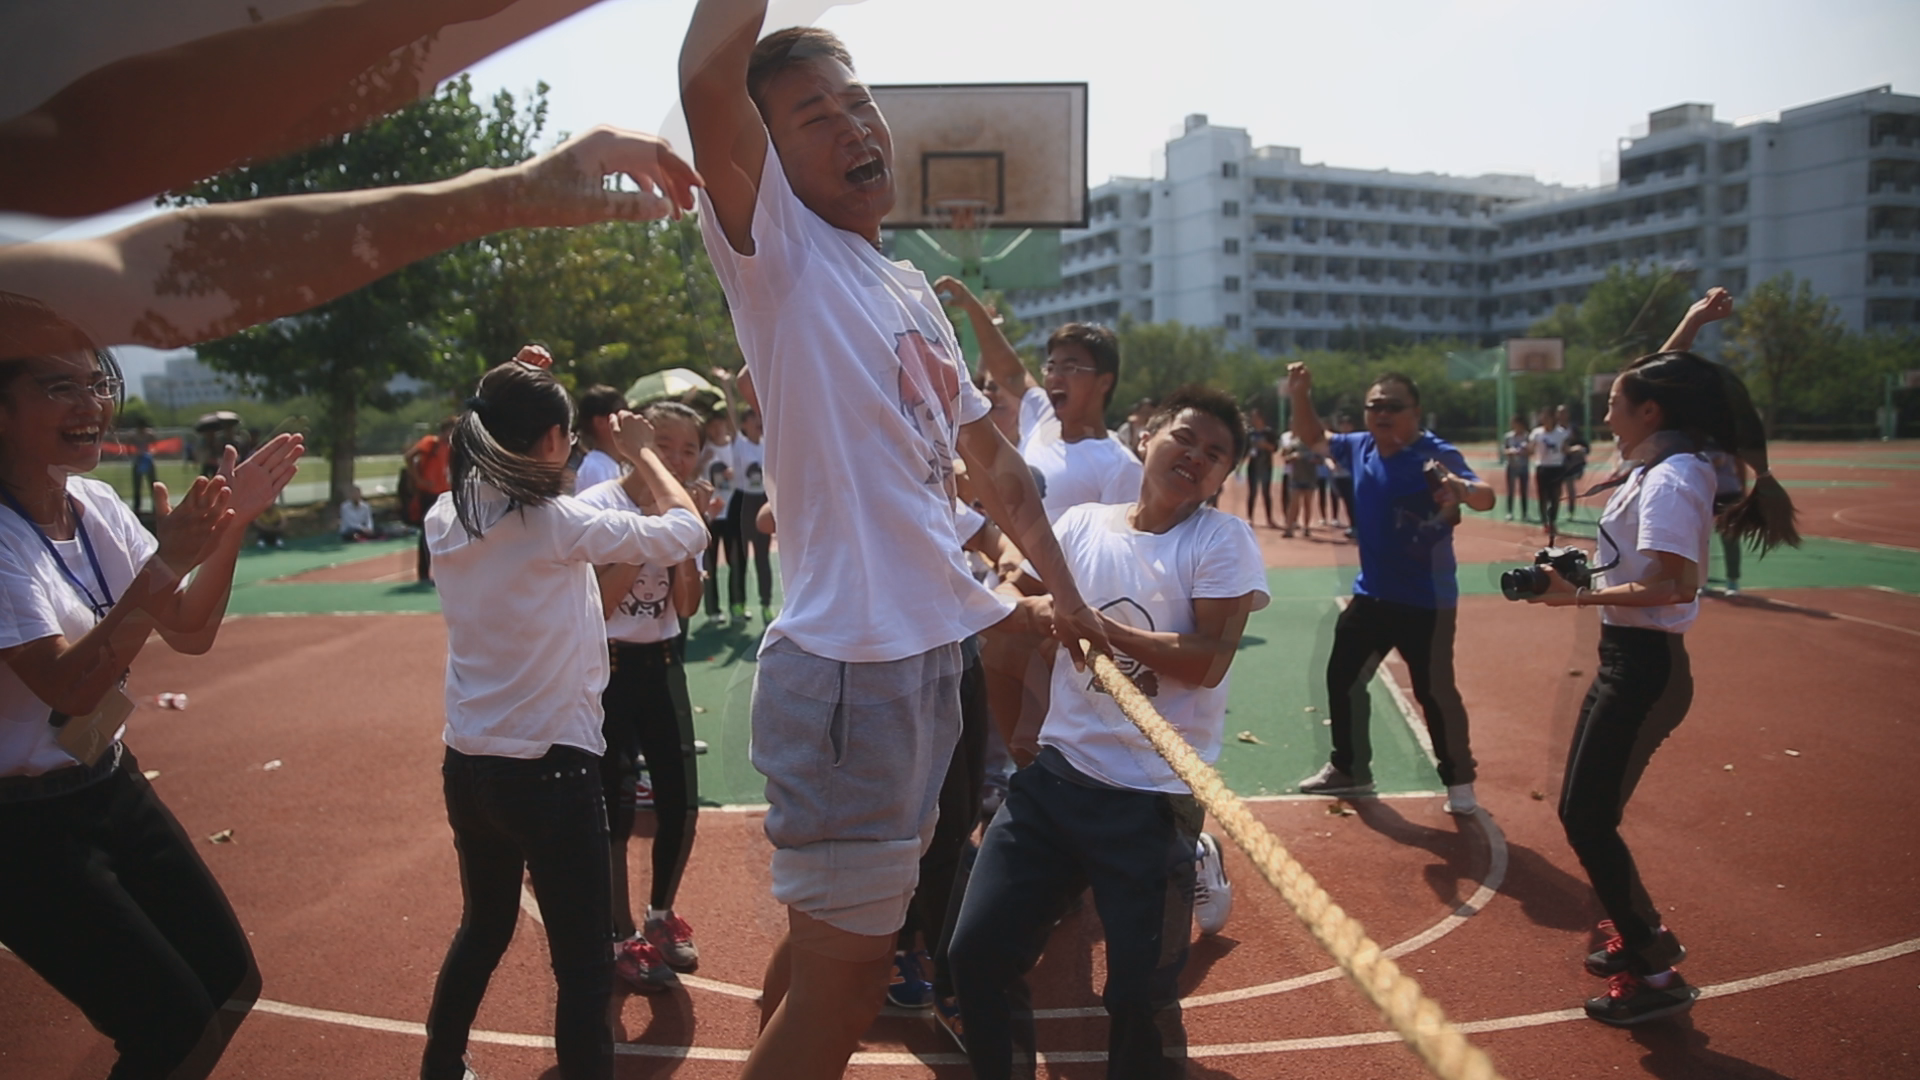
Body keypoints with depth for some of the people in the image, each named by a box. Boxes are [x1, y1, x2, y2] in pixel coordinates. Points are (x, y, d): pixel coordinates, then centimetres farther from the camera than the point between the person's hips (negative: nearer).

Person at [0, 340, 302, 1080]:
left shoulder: (97, 505, 1)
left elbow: (190, 633, 2)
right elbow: (69, 688, -28)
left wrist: (231, 525, -11)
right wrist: (164, 566, -36)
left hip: (111, 785, 7)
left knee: (231, 984, 13)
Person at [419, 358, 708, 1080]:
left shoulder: (446, 520, 0)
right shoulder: (558, 524, -18)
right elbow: (687, 533, -11)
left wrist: (502, 408, 19)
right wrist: (642, 454, 3)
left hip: (467, 768, 8)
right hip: (549, 770, -7)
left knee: (483, 928, 27)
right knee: (584, 965, 4)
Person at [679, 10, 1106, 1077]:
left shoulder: (915, 292, 15)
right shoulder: (779, 248, -7)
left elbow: (994, 457, 24)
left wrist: (1065, 590, 24)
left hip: (936, 651, 8)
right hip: (849, 661, -8)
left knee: (834, 943, 22)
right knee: (838, 978, 1)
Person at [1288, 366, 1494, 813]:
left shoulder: (1437, 455, -18)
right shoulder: (1360, 446, 1)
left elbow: (1486, 497, -30)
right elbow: (1313, 438, 16)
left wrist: (1461, 488, -54)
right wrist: (1301, 396, -3)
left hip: (1426, 601, -7)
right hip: (1371, 594, 7)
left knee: (1434, 692, -3)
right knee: (1342, 677, 15)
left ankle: (1460, 781, 17)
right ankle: (1349, 769, 32)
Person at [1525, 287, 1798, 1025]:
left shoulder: (1670, 480, -18)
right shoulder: (1659, 464, 10)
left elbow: (1675, 587, -27)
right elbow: (1657, 384, 29)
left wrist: (1581, 596, -22)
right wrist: (1692, 325, 22)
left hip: (1644, 668, -10)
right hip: (1626, 660, 10)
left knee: (1587, 820, -5)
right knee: (1582, 812, 16)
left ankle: (1655, 975, 7)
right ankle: (1643, 934, 31)